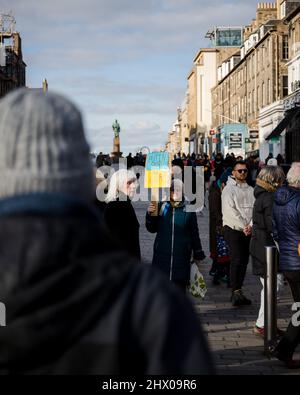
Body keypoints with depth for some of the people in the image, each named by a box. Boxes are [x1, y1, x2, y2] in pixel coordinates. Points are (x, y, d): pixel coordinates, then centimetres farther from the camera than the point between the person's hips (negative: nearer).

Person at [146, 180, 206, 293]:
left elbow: (194, 233, 6)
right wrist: (150, 214, -9)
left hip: (182, 255, -1)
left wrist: (198, 254, 9)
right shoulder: (162, 207, 2)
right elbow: (152, 229, 8)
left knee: (180, 284, 1)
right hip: (162, 253, 1)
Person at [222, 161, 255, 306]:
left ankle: (237, 292, 13)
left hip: (248, 231, 5)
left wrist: (250, 225, -11)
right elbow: (230, 211, -11)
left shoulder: (250, 190, 14)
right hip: (233, 229, -5)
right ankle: (236, 292, -19)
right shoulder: (228, 189, -2)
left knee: (244, 261, 6)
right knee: (236, 260, -14)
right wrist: (243, 226, -16)